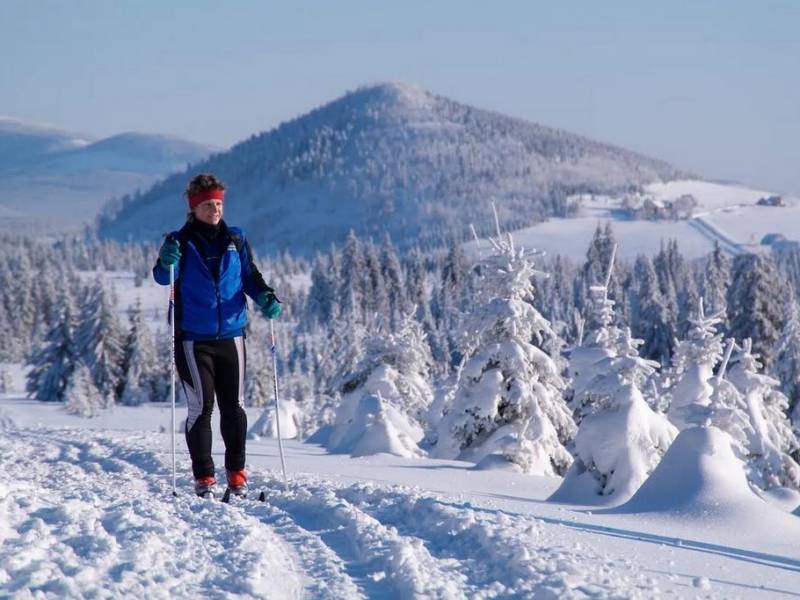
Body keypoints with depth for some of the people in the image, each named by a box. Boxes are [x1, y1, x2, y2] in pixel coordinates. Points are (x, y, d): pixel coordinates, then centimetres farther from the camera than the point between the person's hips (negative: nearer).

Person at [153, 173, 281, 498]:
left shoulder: (235, 240, 8)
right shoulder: (180, 242, -1)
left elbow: (249, 275, 13)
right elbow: (163, 278, -8)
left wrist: (265, 298, -5)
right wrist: (167, 263, -30)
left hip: (231, 335, 3)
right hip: (193, 339, -3)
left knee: (234, 407, 5)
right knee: (201, 407, -5)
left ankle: (236, 474, 16)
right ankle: (203, 478, 1)